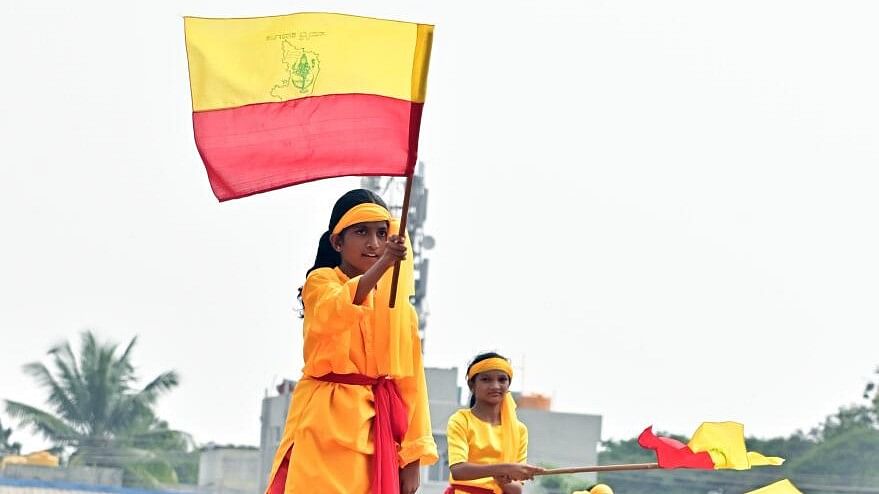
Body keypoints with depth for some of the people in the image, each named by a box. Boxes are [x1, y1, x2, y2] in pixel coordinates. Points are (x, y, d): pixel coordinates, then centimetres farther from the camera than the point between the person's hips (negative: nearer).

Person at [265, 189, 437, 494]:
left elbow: (411, 380, 10)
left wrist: (413, 457, 1)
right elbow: (334, 313, -22)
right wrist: (382, 265, -37)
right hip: (326, 421, -4)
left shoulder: (400, 306, 14)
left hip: (377, 428, 4)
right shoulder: (321, 281, 3)